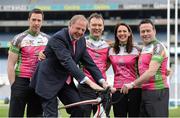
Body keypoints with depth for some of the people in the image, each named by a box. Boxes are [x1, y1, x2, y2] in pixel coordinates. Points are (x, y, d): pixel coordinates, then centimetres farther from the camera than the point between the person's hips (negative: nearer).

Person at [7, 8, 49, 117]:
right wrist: (13, 85, -8)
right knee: (15, 114, -4)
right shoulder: (19, 39, -2)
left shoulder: (47, 39, 10)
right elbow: (11, 64, -3)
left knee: (36, 114, 8)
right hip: (21, 81, -4)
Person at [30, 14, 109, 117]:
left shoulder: (81, 40, 2)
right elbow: (67, 62, -34)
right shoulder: (58, 38, -23)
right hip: (49, 81, -7)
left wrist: (102, 82, -12)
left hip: (65, 81, 7)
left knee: (80, 109, -2)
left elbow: (89, 62, 2)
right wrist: (88, 81, -42)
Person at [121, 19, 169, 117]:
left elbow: (151, 72, -20)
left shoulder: (158, 47, -10)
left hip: (157, 91, -9)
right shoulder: (144, 48, 18)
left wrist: (132, 84, -21)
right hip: (145, 92, 9)